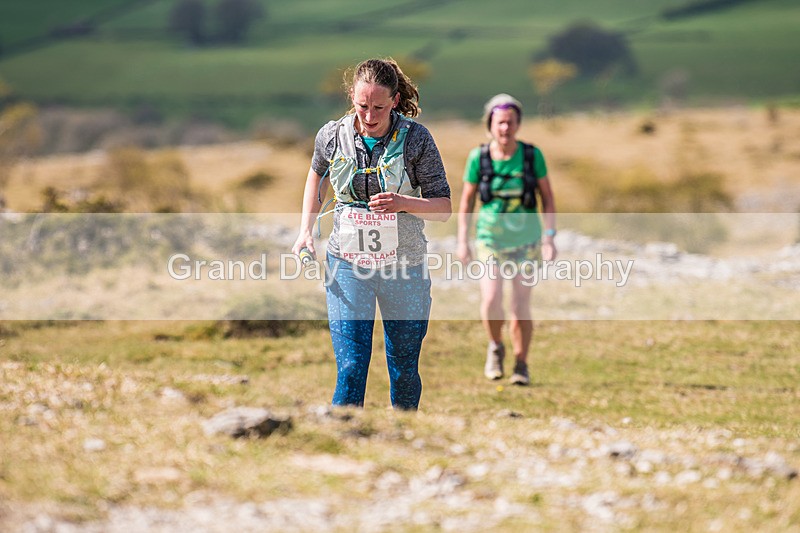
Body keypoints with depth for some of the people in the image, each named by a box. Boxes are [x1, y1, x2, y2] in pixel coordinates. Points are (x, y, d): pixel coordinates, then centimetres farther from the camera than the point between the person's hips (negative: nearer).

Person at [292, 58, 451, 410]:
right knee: (350, 369, -11)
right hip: (347, 265, 0)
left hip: (404, 265, 0)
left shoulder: (416, 138, -11)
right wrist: (306, 230, 9)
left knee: (404, 371, 11)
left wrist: (404, 203, -26)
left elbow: (444, 208, -7)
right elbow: (317, 175, 19)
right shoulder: (332, 136, -5)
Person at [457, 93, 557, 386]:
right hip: (490, 239, 0)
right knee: (491, 301, -18)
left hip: (526, 241, 0)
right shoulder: (478, 158, -8)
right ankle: (495, 347, 12)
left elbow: (547, 198, -1)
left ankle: (521, 366, 17)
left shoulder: (532, 155, -8)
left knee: (520, 308, -3)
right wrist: (462, 241, 0)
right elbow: (466, 200, 3)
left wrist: (549, 238, -9)